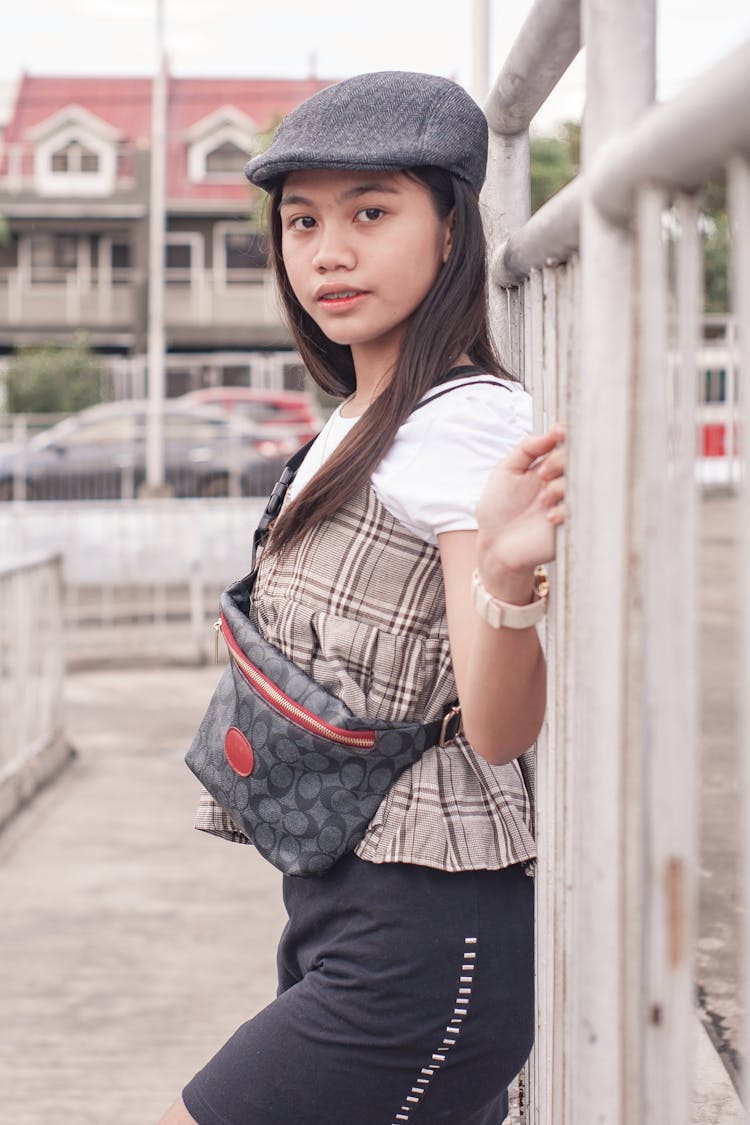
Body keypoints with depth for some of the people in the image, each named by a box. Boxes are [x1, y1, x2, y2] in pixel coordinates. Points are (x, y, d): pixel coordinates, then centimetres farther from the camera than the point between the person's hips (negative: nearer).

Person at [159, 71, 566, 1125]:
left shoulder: (468, 420, -14)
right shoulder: (358, 427, 14)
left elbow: (500, 732, -25)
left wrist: (508, 574, -39)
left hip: (426, 946, -9)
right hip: (340, 915, 9)